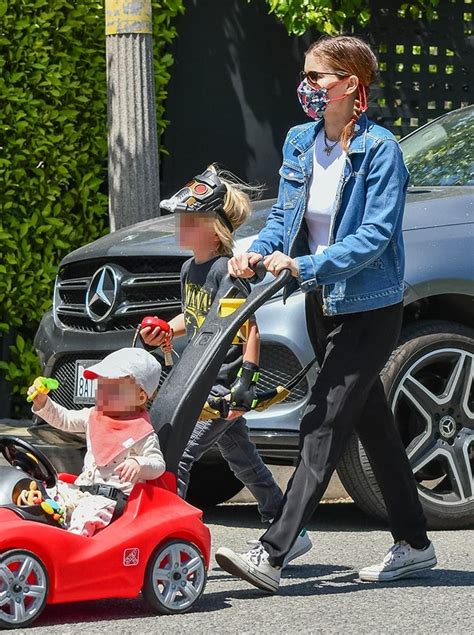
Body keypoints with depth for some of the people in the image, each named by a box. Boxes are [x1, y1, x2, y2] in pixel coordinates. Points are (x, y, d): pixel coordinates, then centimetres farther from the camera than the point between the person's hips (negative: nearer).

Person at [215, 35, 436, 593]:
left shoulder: (379, 150, -16)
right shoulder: (299, 143, 6)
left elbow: (375, 236, -22)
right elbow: (283, 215, 13)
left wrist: (306, 266, -30)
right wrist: (259, 252, -9)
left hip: (369, 309, -8)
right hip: (323, 304, 8)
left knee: (322, 426, -13)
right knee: (371, 422, 15)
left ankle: (271, 554, -20)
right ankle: (413, 542, 26)